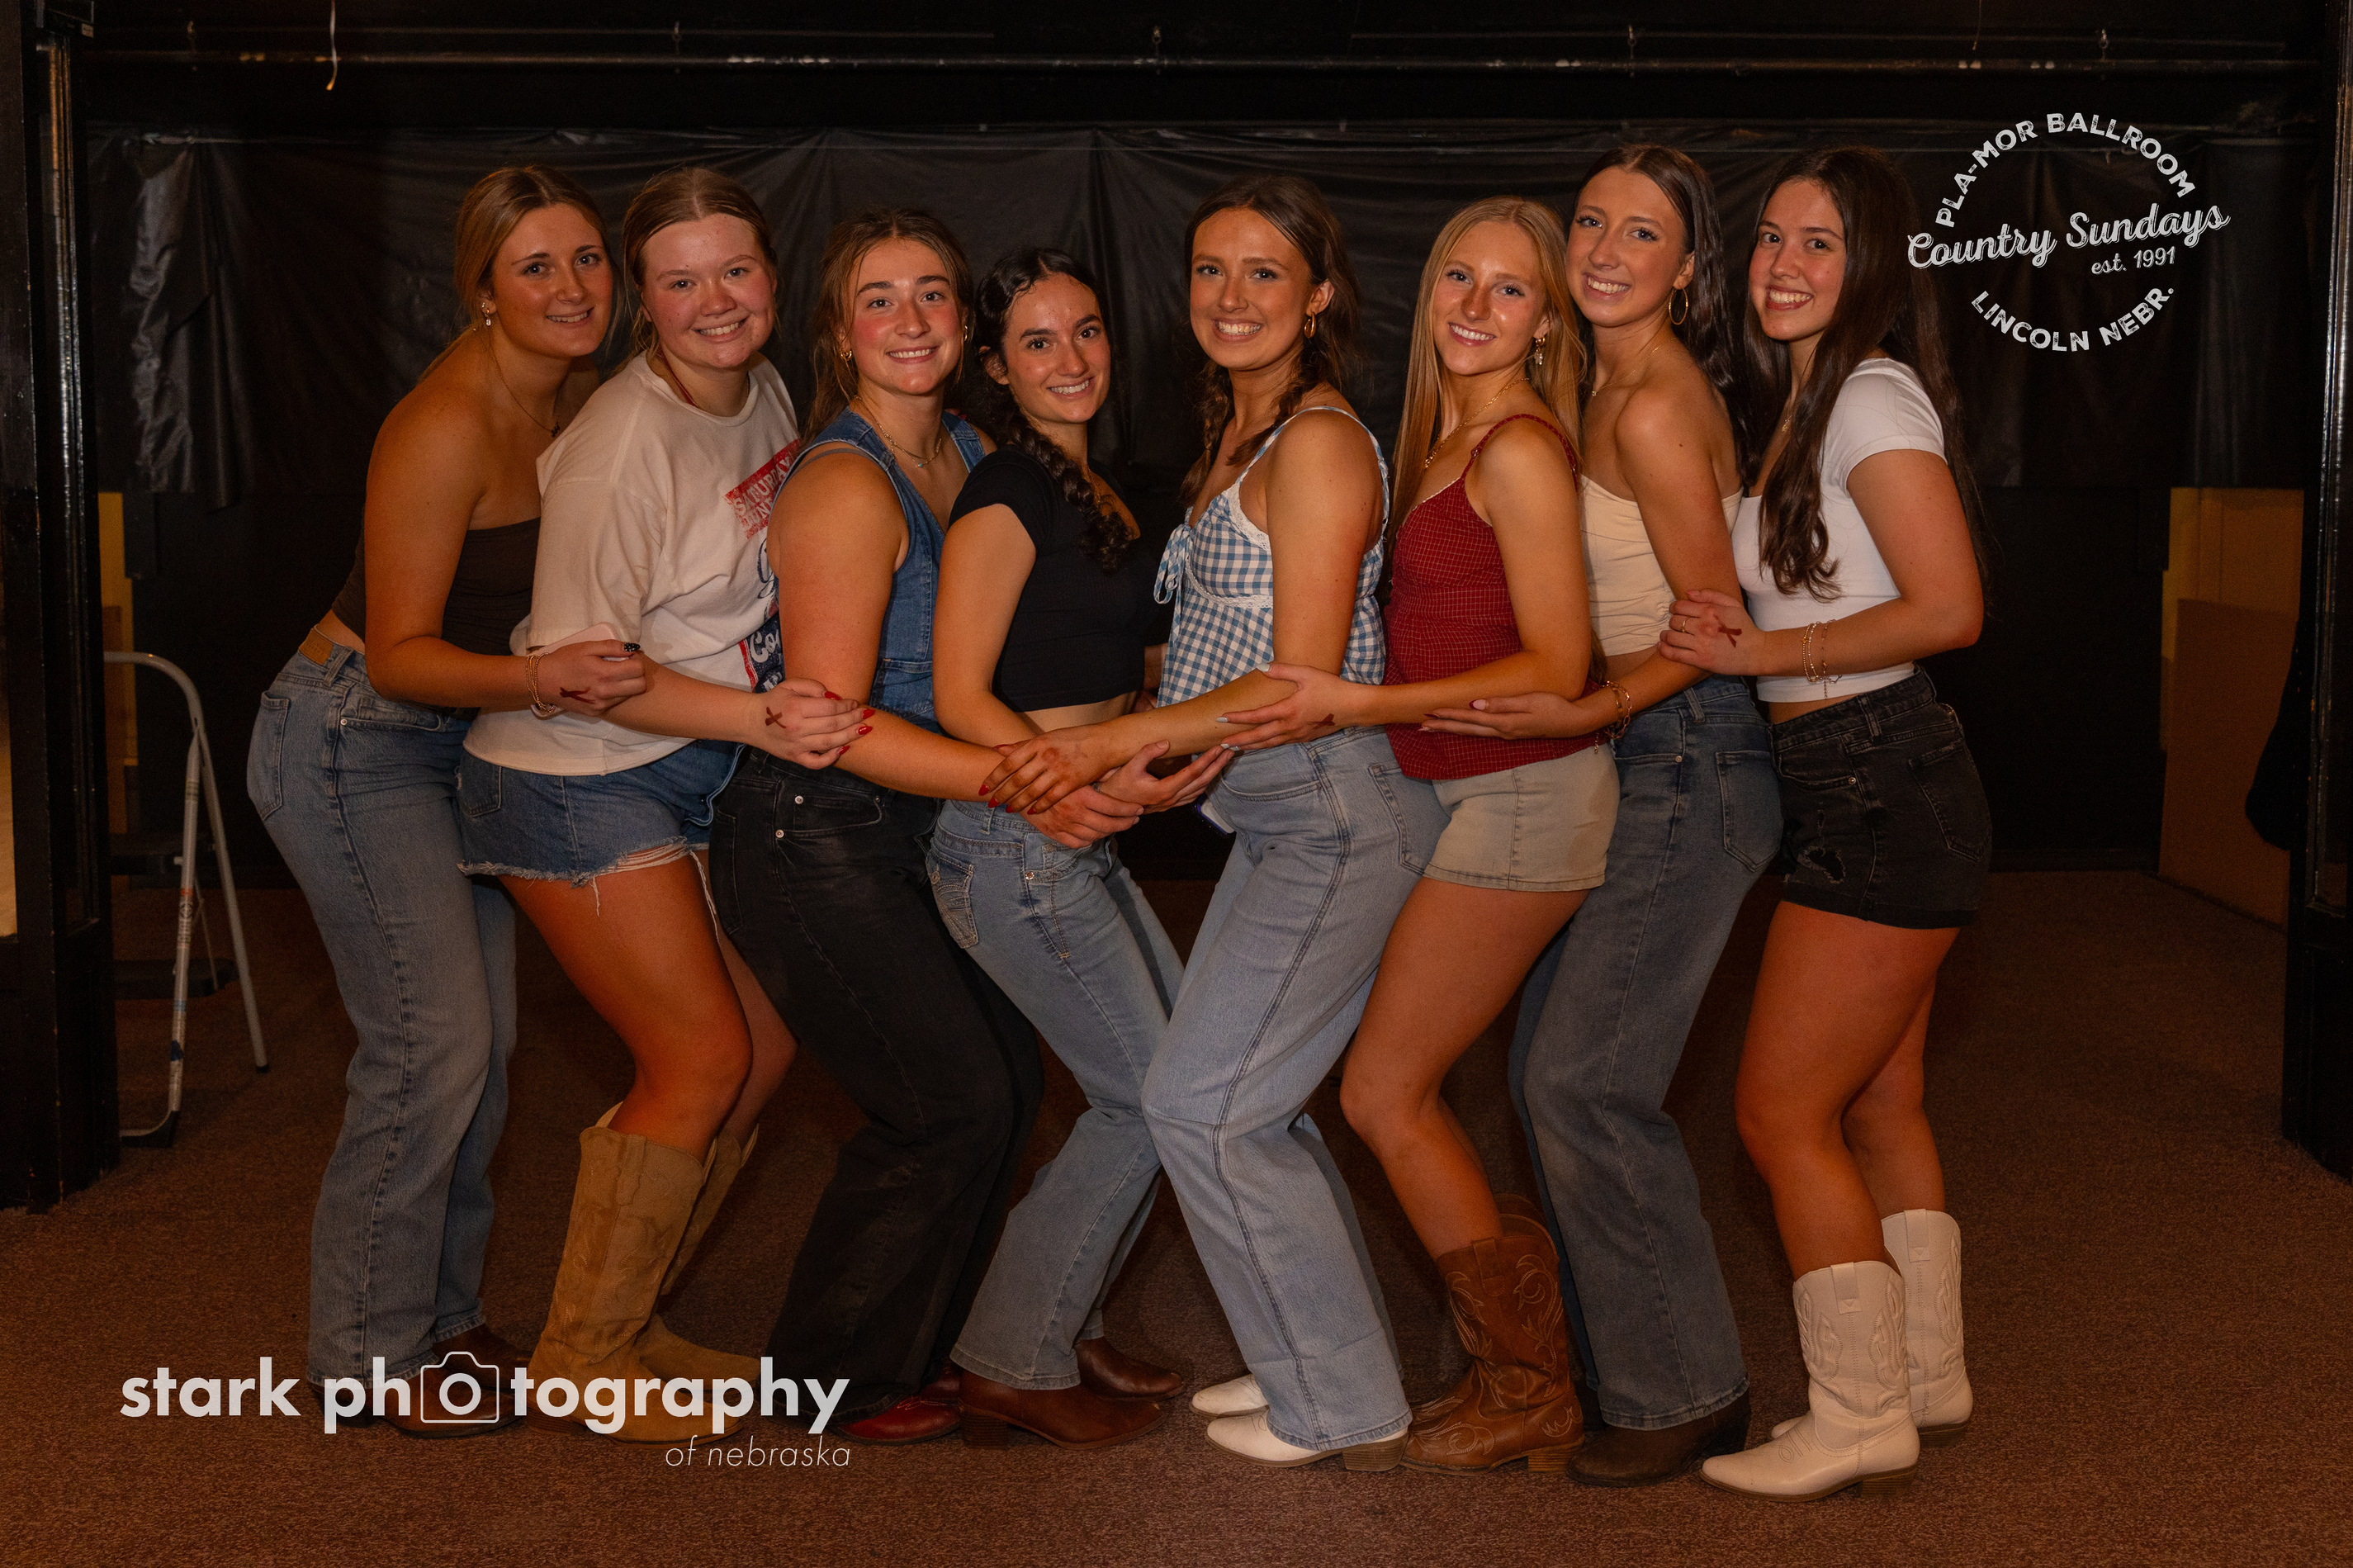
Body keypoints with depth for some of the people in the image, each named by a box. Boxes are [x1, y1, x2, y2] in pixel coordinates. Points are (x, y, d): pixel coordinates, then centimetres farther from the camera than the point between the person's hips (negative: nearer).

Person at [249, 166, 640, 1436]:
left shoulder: (573, 399, 2)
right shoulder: (447, 426, -24)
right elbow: (399, 653, -21)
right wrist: (543, 679, -38)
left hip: (454, 742, 8)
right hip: (353, 744, -8)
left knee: (483, 1041, 8)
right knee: (432, 1043, -11)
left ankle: (438, 1318, 21)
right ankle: (366, 1356, 3)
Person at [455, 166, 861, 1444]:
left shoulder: (764, 392, 4)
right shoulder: (625, 445, -23)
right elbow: (566, 665, -23)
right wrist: (759, 718, -30)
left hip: (699, 769, 8)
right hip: (577, 780, -8)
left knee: (763, 1047, 8)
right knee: (702, 1060, -8)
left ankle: (621, 1324, 23)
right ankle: (578, 1362, 9)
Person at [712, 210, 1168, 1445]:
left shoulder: (967, 454, 7)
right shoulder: (847, 485, -19)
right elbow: (834, 723, -22)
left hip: (900, 835, 8)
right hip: (808, 843, -8)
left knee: (1006, 1078, 11)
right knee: (950, 1101, -3)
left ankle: (909, 1342, 29)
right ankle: (833, 1379, 17)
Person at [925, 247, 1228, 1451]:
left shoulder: (1093, 490, 14)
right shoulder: (1005, 497, -14)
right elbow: (961, 697, -19)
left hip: (1073, 842, 9)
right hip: (1010, 843, -9)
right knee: (1148, 1097, -4)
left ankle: (1060, 1324, 25)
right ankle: (1014, 1365, 9)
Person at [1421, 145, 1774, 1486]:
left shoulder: (1655, 409, -15)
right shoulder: (1612, 392, 14)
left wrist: (1587, 710, -21)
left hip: (1689, 765, -10)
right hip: (1629, 767, 10)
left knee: (1587, 1080, -9)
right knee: (1551, 1064, 11)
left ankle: (1688, 1396, 4)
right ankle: (1615, 1351, 24)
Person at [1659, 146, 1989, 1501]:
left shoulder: (1875, 396, -13)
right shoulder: (1792, 407, 16)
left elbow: (1947, 610, -21)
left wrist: (1762, 653, -15)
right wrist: (1735, 636, -3)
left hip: (1882, 789, -10)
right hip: (1856, 790, 10)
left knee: (1782, 1110, -5)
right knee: (1879, 1105, 17)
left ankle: (1860, 1420, 5)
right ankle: (1928, 1380, 29)